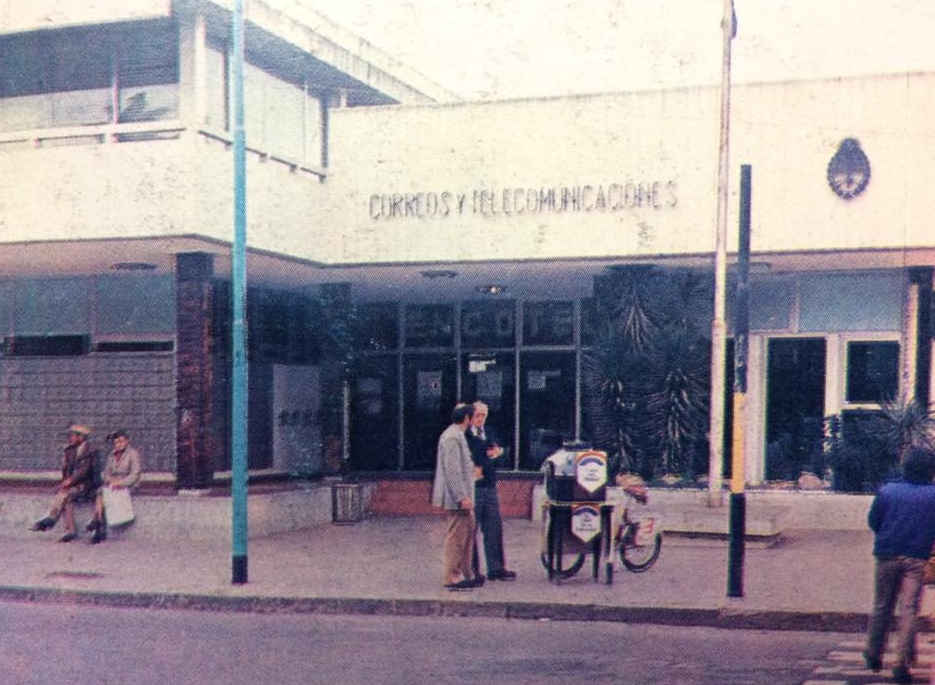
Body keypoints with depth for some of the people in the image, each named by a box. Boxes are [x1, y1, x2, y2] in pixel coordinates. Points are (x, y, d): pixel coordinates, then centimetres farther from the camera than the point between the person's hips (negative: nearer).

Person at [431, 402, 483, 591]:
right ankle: (452, 578, 0)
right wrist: (462, 497, -23)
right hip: (456, 498, -11)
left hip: (462, 497, 11)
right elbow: (452, 470, -22)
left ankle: (466, 574, 21)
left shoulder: (457, 435, 17)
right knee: (456, 537, -5)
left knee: (467, 534, 14)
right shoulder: (452, 437, -17)